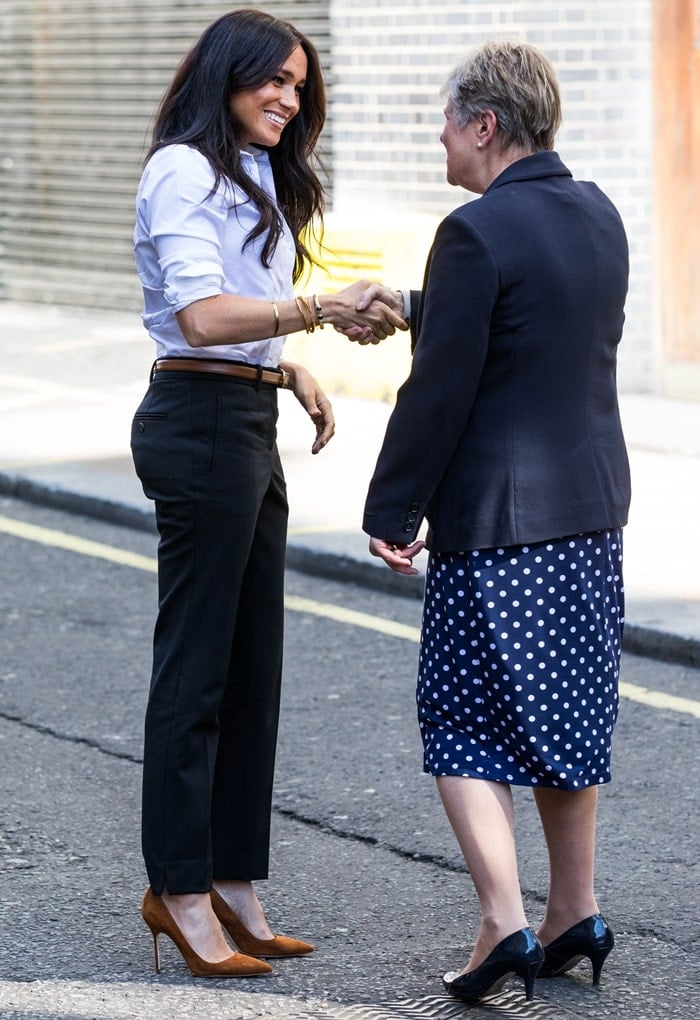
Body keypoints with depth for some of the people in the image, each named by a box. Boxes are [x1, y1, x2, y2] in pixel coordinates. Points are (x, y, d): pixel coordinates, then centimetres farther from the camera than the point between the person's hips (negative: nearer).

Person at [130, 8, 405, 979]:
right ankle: (180, 888, 1)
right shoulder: (184, 171, -10)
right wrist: (318, 309, -30)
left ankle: (232, 882, 15)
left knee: (251, 664, 9)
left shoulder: (256, 176, 22)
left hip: (246, 426, 10)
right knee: (196, 663, -5)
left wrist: (294, 370, 10)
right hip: (200, 420, -10)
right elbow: (202, 315, -22)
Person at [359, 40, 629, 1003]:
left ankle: (504, 924, -5)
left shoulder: (476, 234, -18)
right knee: (566, 712, 17)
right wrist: (415, 308, 24)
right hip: (591, 503, 8)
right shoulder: (599, 215, 6)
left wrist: (392, 512, -9)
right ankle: (576, 913, 22)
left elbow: (439, 391, -18)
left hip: (496, 523, -8)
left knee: (464, 724, 2)